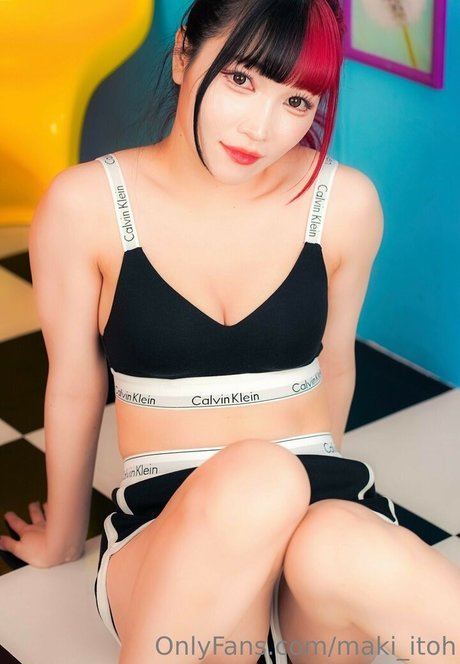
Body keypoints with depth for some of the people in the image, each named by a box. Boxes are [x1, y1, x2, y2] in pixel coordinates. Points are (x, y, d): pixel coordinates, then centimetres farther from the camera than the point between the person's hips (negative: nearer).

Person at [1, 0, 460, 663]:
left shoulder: (345, 203, -3)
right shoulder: (86, 205, -7)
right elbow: (74, 389, 6)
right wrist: (62, 538, 20)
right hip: (165, 526, 0)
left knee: (333, 543, -39)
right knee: (258, 476, -37)